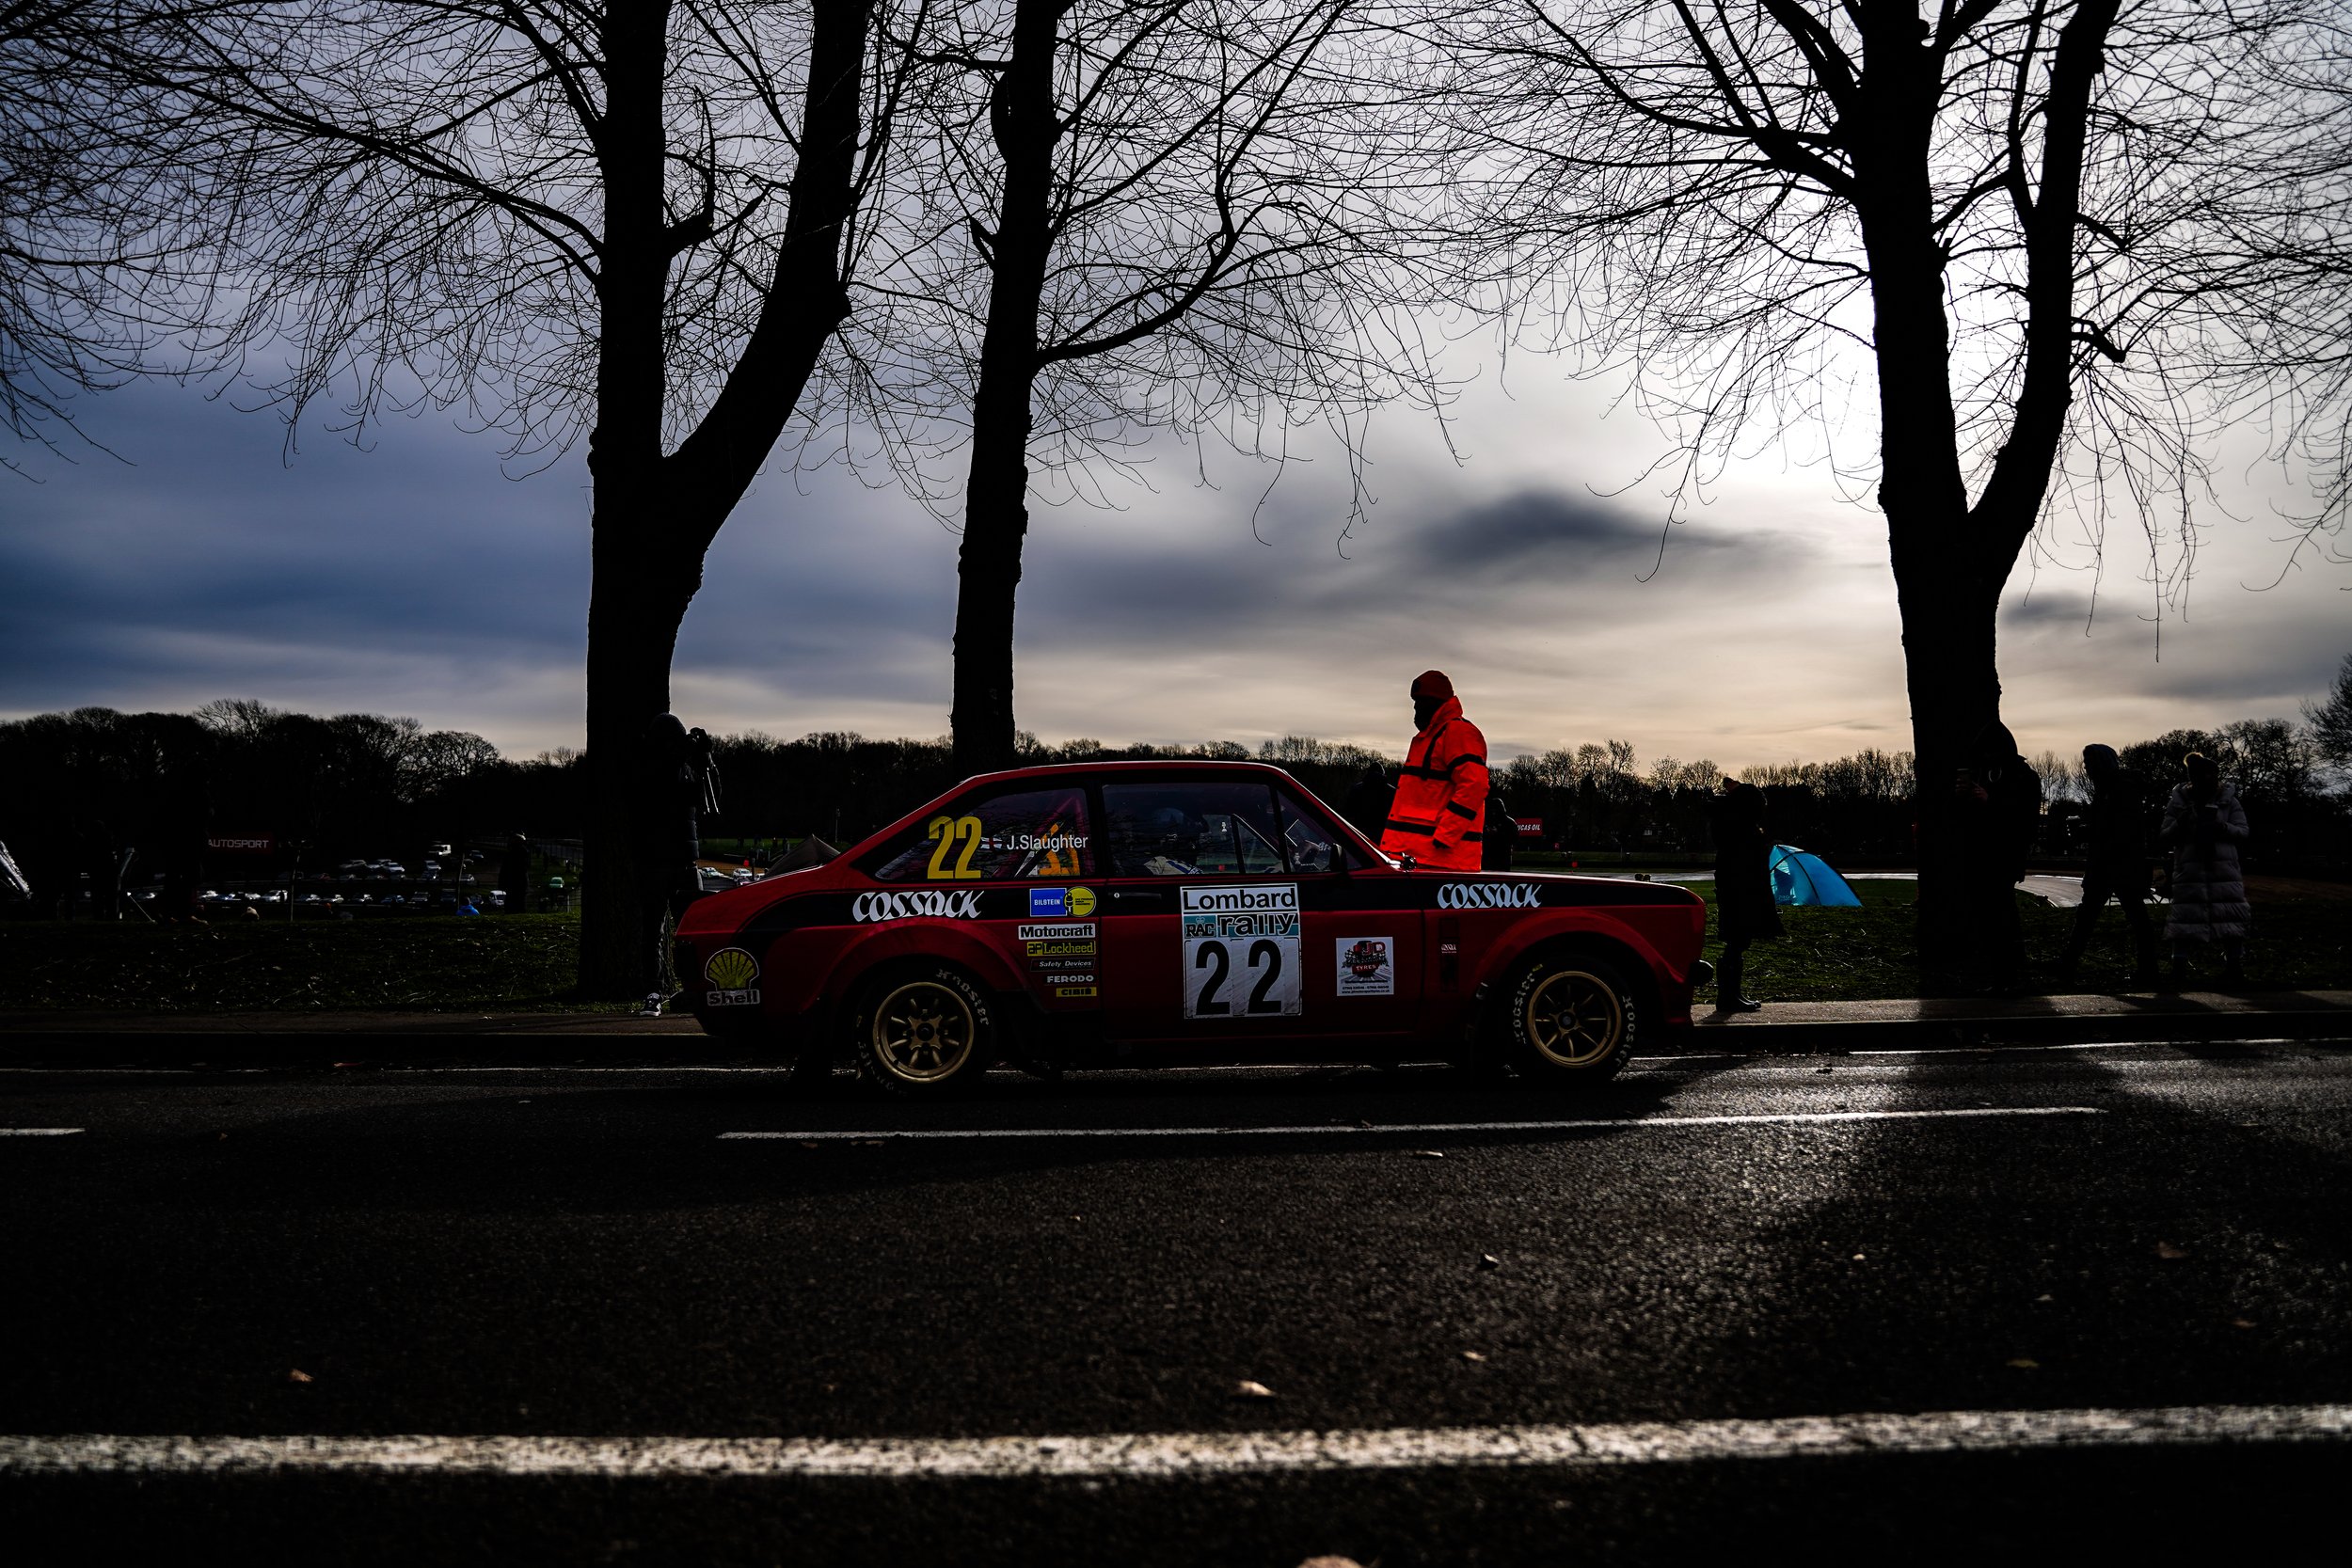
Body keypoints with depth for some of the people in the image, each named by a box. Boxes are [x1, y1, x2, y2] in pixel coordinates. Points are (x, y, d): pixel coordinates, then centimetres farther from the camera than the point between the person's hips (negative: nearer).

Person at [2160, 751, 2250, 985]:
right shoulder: (2178, 801, 2)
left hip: (2224, 870, 1)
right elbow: (2165, 836, 2)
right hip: (2189, 871, -1)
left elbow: (2243, 832, 1)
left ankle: (2235, 966, 8)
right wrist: (2180, 824, -18)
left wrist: (2222, 827, -18)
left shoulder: (2229, 800, 4)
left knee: (2231, 921, -2)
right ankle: (2179, 968, 3)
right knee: (2184, 920, -3)